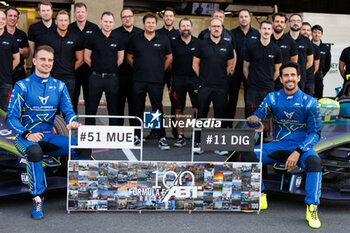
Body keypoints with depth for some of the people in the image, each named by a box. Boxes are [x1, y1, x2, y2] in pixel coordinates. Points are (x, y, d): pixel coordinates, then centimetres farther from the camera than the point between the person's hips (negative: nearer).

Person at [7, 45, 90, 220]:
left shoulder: (59, 86, 13)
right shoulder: (22, 86, 1)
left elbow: (68, 110, 5)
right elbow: (12, 118, -4)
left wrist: (72, 122, -21)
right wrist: (27, 134, -23)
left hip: (49, 137, 4)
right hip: (26, 137, -3)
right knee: (35, 151, -39)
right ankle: (38, 199, -25)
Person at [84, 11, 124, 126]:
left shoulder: (117, 38, 5)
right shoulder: (93, 37, 1)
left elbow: (120, 58, 13)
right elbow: (86, 57, 6)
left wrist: (112, 69, 11)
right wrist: (97, 68, 8)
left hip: (112, 78, 1)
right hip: (96, 78, -1)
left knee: (113, 108, 7)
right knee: (91, 108, 4)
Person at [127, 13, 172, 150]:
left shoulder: (163, 40, 5)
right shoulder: (135, 39, 7)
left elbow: (169, 58, 12)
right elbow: (129, 57, 16)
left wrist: (161, 70, 6)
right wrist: (138, 68, 10)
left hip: (156, 81, -1)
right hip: (138, 81, 2)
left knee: (157, 109, -1)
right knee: (138, 109, 8)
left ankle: (161, 138, 3)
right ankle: (137, 136, 19)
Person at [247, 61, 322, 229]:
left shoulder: (309, 102, -3)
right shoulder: (273, 98, 4)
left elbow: (315, 133, -7)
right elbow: (258, 116, -1)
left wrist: (297, 152, -21)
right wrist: (252, 120, -29)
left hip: (301, 146, -3)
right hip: (278, 145, 3)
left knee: (314, 161, -36)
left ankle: (312, 208, -23)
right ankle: (260, 197, -3)